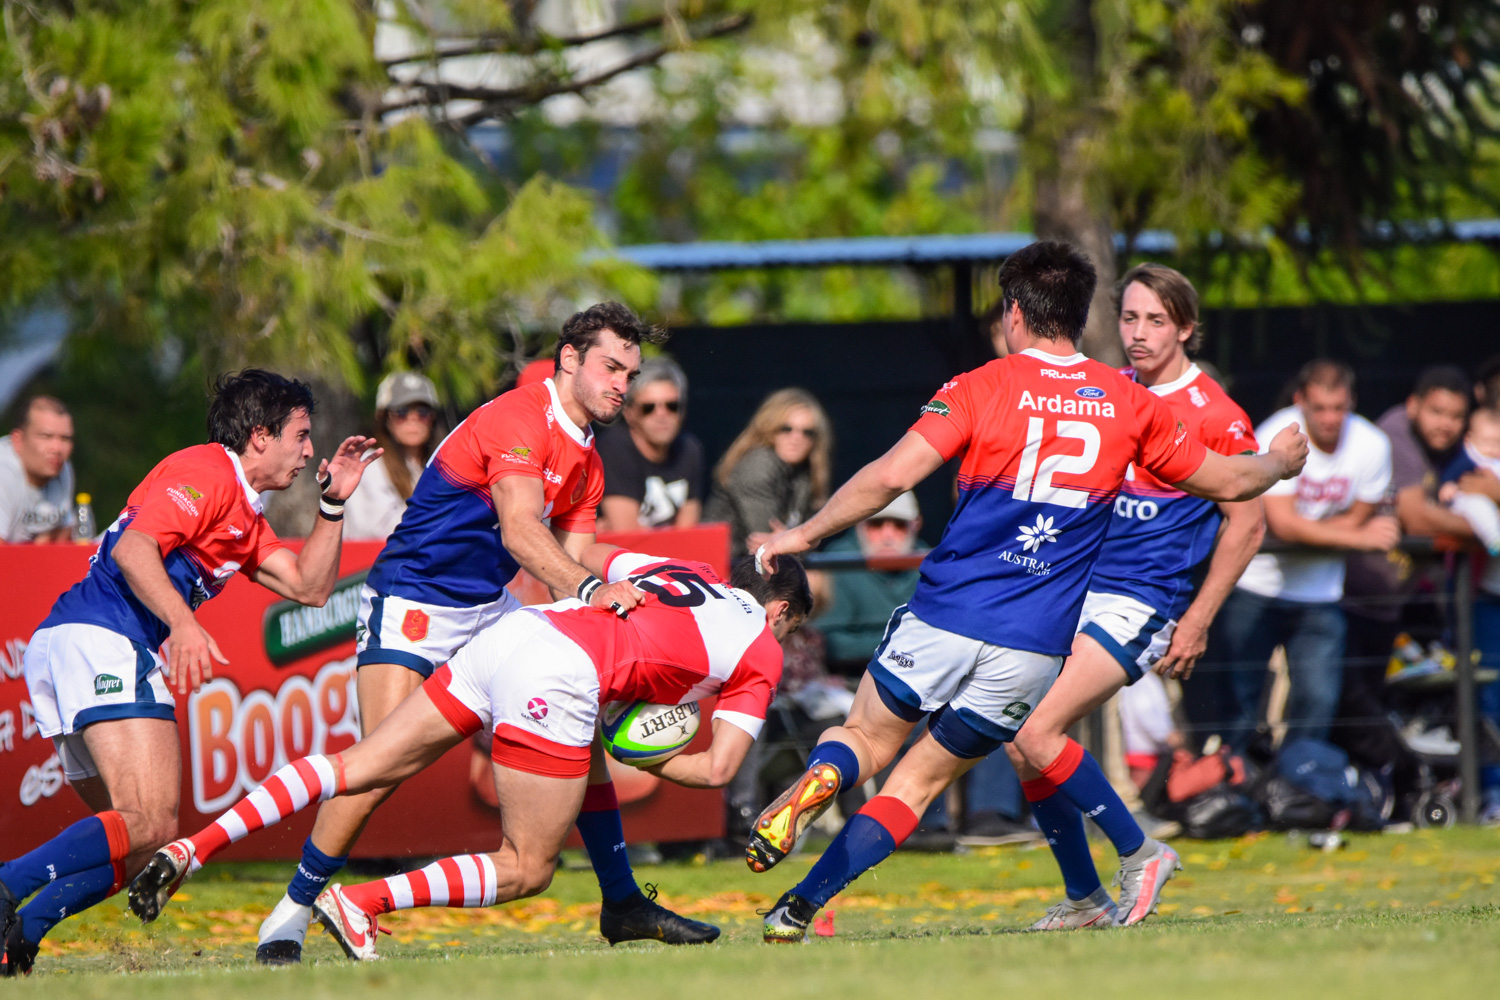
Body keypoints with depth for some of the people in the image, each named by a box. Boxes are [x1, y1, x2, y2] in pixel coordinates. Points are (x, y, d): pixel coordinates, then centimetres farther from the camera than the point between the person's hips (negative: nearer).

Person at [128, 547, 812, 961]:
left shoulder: (677, 567, 30)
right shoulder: (762, 652, 14)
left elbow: (579, 555, 40)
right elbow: (718, 769, 8)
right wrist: (644, 764, 23)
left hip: (506, 632, 6)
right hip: (558, 679, -6)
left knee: (356, 767, 7)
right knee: (527, 870, 3)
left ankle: (192, 851, -5)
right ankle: (362, 902, -13)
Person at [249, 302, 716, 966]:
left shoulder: (586, 463, 12)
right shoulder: (519, 419, -17)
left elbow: (566, 569, 6)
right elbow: (519, 530, -31)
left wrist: (605, 608, -12)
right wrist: (590, 588, -43)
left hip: (488, 610, 9)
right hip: (411, 605, -9)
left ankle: (622, 903, 13)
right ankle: (291, 915, -10)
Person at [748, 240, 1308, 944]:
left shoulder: (980, 389, -2)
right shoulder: (1130, 404, 7)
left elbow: (891, 475, -12)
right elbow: (1228, 482, 18)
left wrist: (804, 534, -2)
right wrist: (1281, 462, 40)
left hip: (944, 618, -2)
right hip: (1036, 645, 2)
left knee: (864, 741, 19)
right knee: (919, 778, 13)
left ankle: (816, 782, -17)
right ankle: (800, 907, 0)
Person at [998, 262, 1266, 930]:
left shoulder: (1215, 416, -8)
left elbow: (1247, 524, -5)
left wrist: (1197, 622, -7)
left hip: (1142, 604, -7)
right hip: (1076, 591, 7)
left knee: (1037, 734, -19)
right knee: (1018, 743, 1)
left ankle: (1138, 854, -3)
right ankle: (1084, 899, 13)